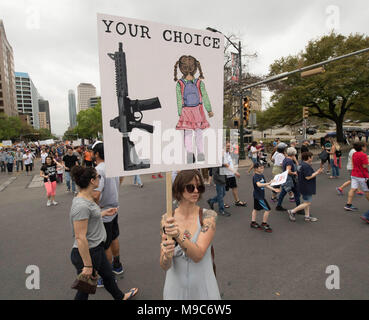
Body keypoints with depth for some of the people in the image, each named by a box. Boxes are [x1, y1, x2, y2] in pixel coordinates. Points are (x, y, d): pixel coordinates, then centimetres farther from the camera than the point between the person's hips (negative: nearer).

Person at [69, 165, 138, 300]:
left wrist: (105, 213, 16)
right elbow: (80, 238, -28)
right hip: (87, 252, -10)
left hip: (97, 249, 10)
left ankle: (120, 297, 52)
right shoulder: (81, 206, -29)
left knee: (108, 274, 29)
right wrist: (88, 265, -22)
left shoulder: (87, 198, 1)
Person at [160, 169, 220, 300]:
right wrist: (166, 256, -33)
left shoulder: (208, 216, -16)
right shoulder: (166, 219, -12)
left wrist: (178, 235, -39)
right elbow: (165, 266, -12)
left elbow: (198, 255, -24)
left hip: (203, 286, -1)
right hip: (175, 288, 1)